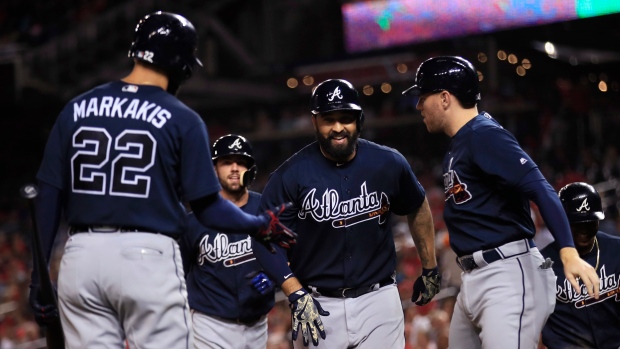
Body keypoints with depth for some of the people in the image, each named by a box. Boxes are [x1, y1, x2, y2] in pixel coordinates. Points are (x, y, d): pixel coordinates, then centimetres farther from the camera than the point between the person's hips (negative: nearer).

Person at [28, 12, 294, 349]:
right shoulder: (182, 119, -3)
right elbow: (207, 207, -2)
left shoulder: (76, 109, 8)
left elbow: (49, 196, 6)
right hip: (147, 256, -4)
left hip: (81, 256, 4)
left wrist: (40, 274, 11)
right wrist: (260, 225, 15)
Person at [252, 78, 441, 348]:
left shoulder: (388, 164, -1)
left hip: (378, 300, 1)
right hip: (317, 305, -1)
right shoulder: (292, 174, -8)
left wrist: (429, 268, 20)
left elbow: (418, 209, 16)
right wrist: (296, 294, -12)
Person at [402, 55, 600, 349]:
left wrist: (568, 252, -32)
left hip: (508, 274, -10)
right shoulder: (458, 144, 17)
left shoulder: (484, 135, -12)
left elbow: (540, 190, -21)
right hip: (473, 279, 10)